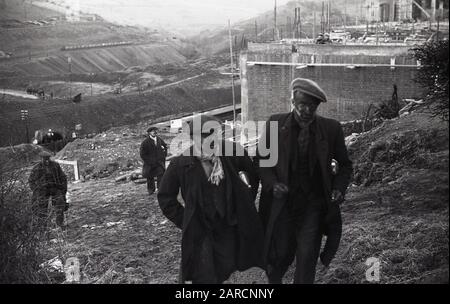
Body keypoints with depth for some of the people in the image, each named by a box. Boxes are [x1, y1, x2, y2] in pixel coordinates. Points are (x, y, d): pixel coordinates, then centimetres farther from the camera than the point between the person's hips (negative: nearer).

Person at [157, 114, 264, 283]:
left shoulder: (231, 152, -8)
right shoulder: (181, 164, -11)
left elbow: (252, 173, 11)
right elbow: (165, 197, 1)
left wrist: (246, 201, 10)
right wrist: (184, 222, -2)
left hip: (229, 227, 2)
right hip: (200, 231, -2)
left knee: (225, 270, 11)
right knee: (204, 277, -1)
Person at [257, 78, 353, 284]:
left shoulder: (331, 129, -6)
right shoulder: (275, 124, -7)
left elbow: (345, 165, 7)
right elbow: (261, 159, 4)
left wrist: (339, 188, -10)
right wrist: (272, 183, -14)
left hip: (314, 205, 0)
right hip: (282, 203, 1)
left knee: (307, 257, -6)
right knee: (281, 255, 11)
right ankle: (273, 278, 45)